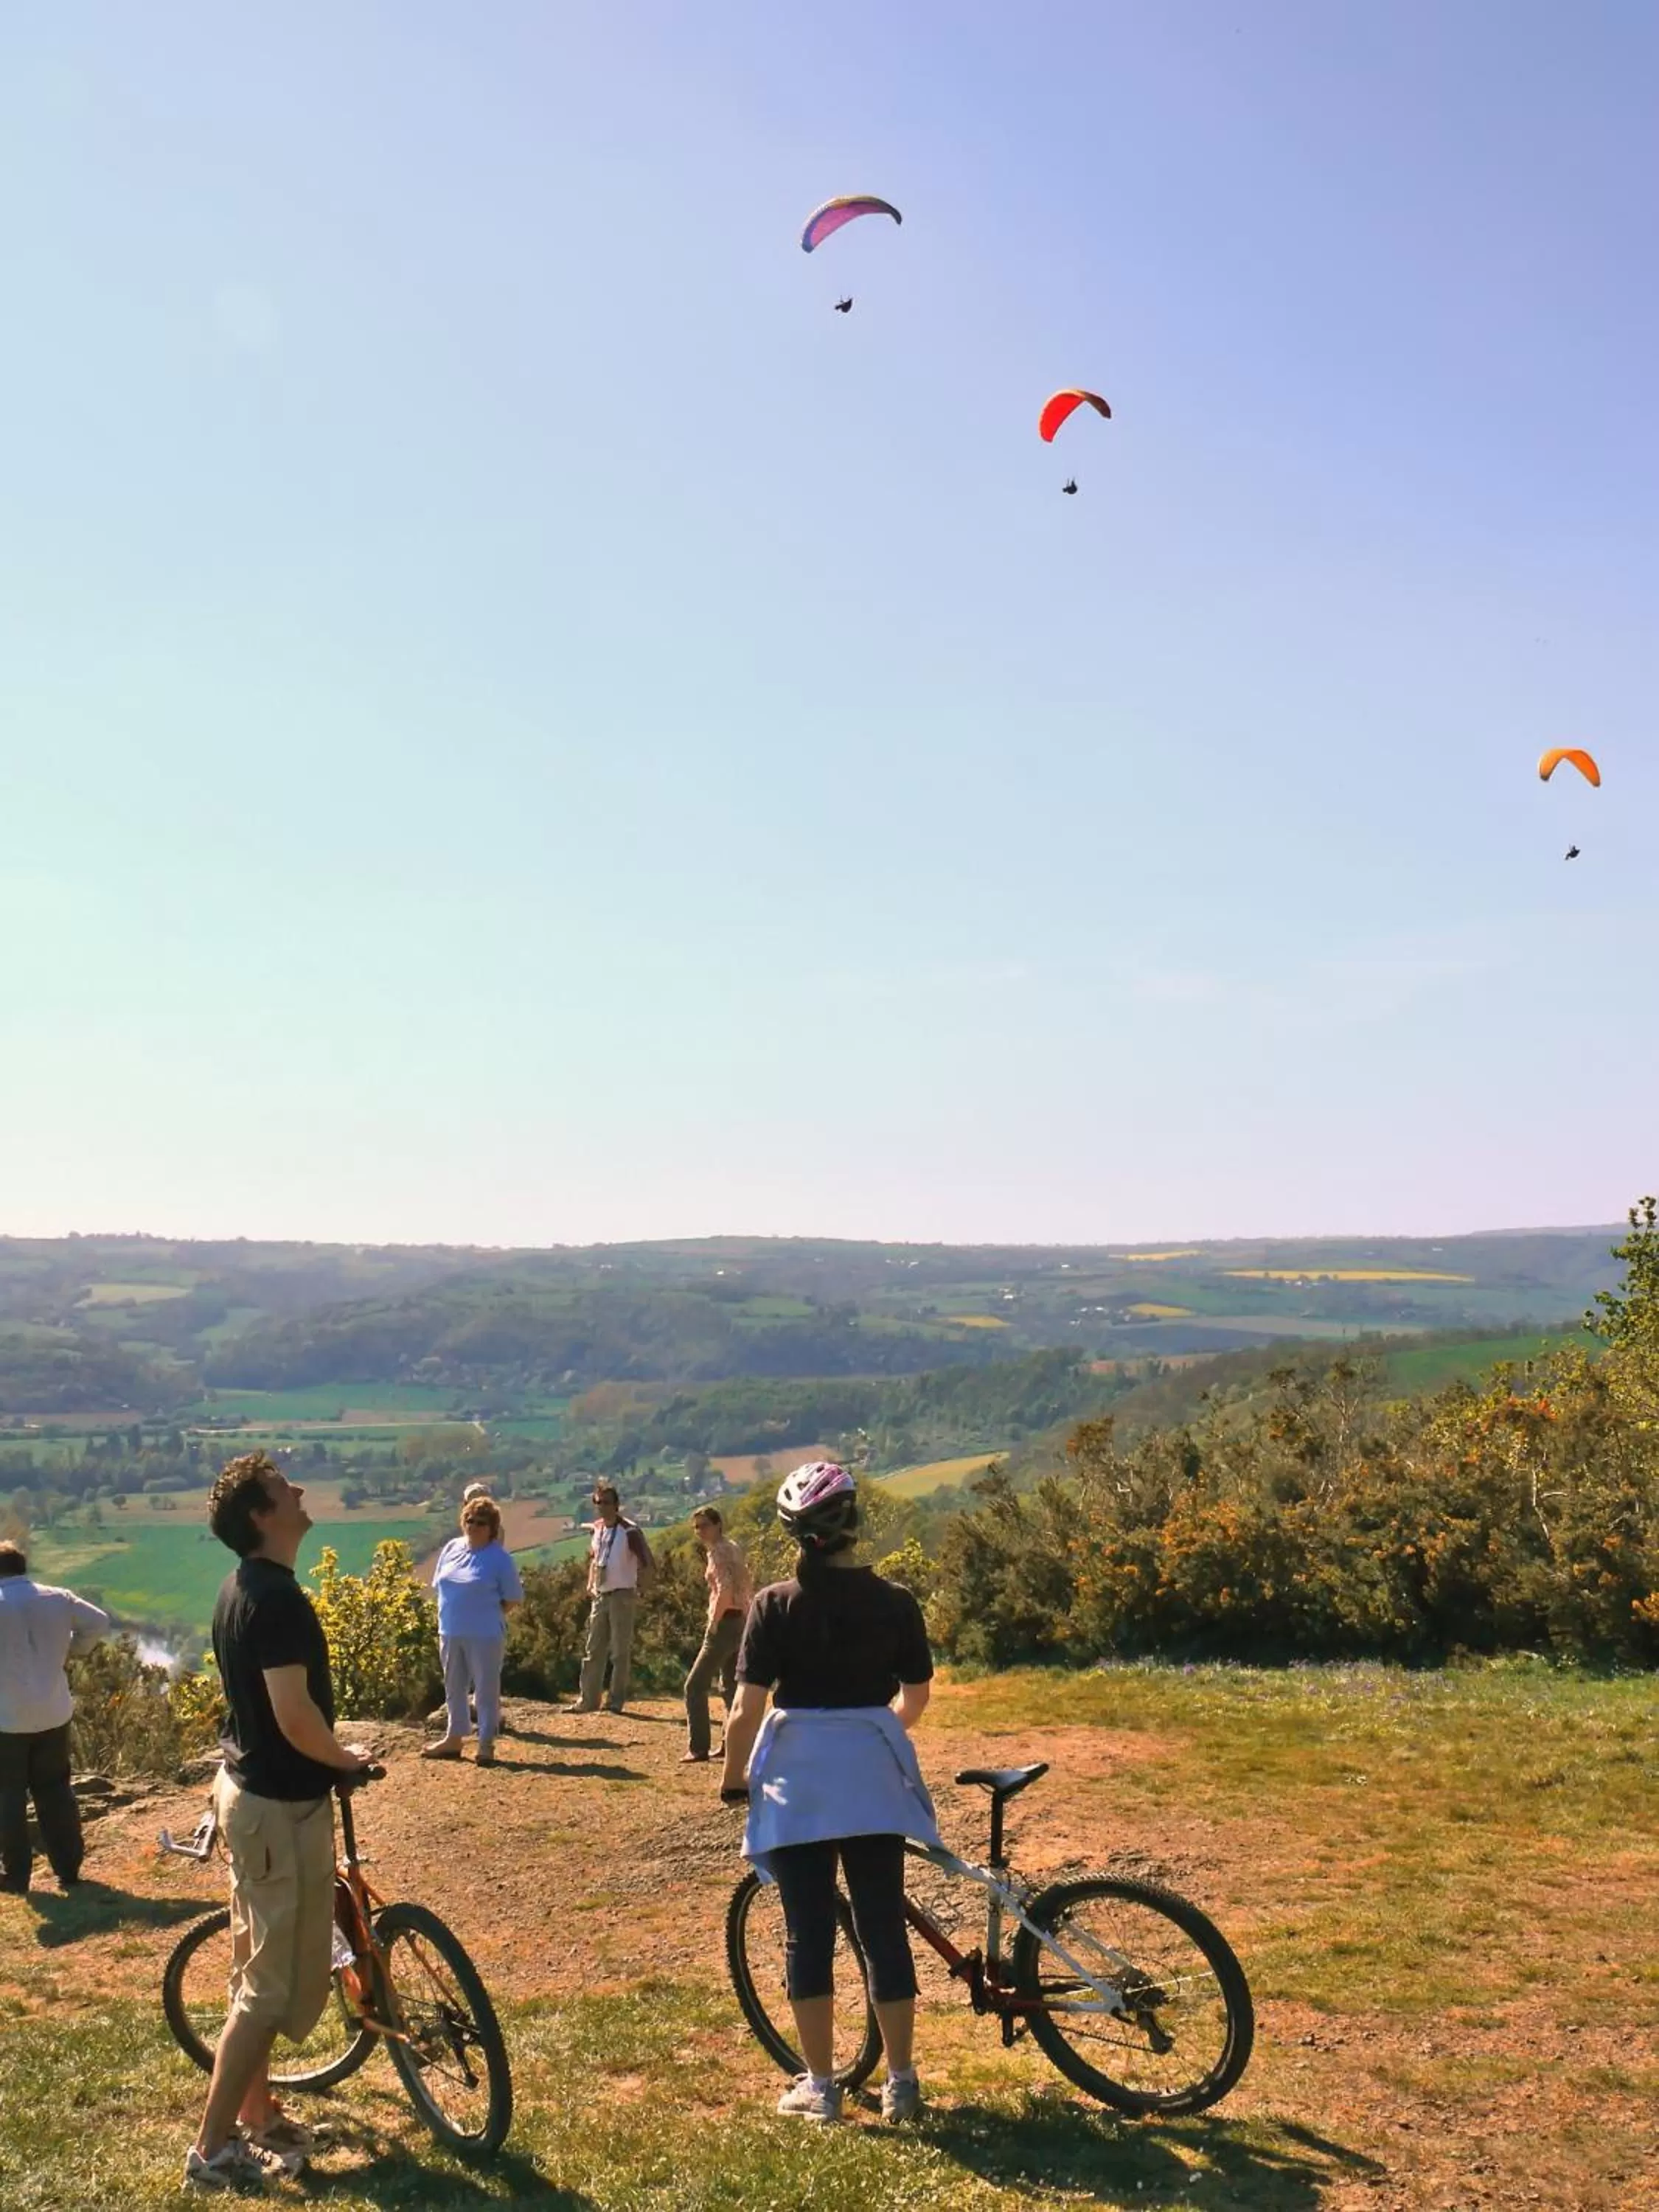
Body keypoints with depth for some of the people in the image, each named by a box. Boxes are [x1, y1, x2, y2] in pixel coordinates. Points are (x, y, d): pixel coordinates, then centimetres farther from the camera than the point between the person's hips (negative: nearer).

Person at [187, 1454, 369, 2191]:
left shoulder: (240, 1587, 6)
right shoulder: (276, 1596, -25)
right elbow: (296, 1719, -28)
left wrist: (329, 1757, 18)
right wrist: (346, 1760, -10)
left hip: (247, 1790, 10)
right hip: (282, 1805, -10)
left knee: (257, 1969, 20)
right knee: (278, 1983, 2)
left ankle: (257, 2114, 33)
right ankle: (214, 2147, 11)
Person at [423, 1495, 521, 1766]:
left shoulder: (499, 1558, -10)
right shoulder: (452, 1548, 6)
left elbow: (513, 1598, -7)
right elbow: (440, 1585, 16)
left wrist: (488, 1615, -4)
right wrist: (452, 1613, 9)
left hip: (484, 1635, -6)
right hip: (450, 1633, 6)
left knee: (486, 1689, 2)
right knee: (454, 1688, 17)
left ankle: (487, 1743, 10)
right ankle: (454, 1738, 29)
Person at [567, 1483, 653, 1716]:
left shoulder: (629, 1531, -13)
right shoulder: (597, 1529, 8)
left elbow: (648, 1563, -14)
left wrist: (636, 1588, -16)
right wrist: (590, 1583, 13)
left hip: (621, 1596, -7)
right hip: (600, 1595, 7)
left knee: (620, 1651, 1)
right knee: (593, 1650, 10)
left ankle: (616, 1701, 9)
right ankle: (587, 1700, 16)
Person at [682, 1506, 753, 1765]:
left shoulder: (717, 1551, -13)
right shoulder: (734, 1548, 14)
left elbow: (725, 1590, -26)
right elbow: (749, 1586, 17)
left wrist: (713, 1623, -18)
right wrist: (746, 1615, 16)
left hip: (725, 1624, -9)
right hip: (741, 1622, 9)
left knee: (695, 1686, -3)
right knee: (731, 1687, 18)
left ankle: (698, 1749, -4)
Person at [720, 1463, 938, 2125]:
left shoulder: (776, 1604, -9)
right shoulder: (894, 1601, -3)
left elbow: (748, 1707, -10)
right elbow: (915, 1698, 6)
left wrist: (733, 1777, 5)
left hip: (798, 1778, -2)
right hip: (873, 1779, 2)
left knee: (808, 1934, 8)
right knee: (884, 1929, 11)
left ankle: (819, 2086, 16)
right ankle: (900, 2083, 18)